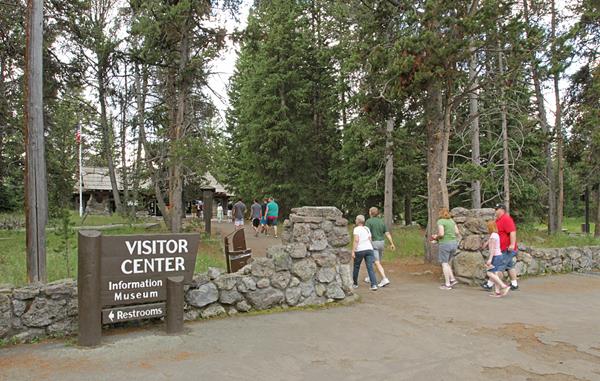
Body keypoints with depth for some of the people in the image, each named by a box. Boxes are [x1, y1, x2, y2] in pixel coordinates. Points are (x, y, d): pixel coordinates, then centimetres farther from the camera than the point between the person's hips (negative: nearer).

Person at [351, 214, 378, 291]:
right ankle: (374, 285, -16)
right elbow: (370, 239, 14)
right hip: (369, 249, 4)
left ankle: (355, 283, 28)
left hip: (360, 250, -4)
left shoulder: (356, 229, -3)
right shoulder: (367, 229, 16)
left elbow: (356, 240, -13)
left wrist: (353, 251, -14)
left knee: (356, 267, 15)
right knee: (370, 268, -3)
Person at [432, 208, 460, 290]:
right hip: (454, 243, 7)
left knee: (444, 263, 2)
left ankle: (447, 284, 3)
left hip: (445, 244, -7)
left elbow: (441, 234, -18)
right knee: (446, 263, 20)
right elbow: (457, 232, 9)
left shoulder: (440, 221, -10)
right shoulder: (452, 220, 11)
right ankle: (452, 279, 11)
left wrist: (436, 236, 1)